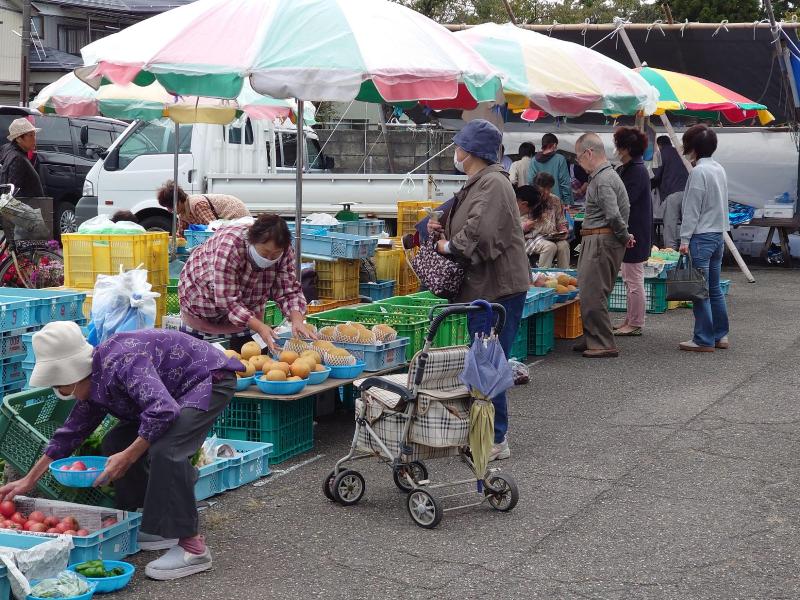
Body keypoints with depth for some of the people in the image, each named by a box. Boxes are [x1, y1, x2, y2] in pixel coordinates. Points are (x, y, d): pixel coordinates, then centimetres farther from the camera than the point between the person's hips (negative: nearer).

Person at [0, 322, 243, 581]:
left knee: (165, 449, -30)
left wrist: (127, 457, -34)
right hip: (176, 392, 10)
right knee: (115, 444, 6)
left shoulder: (121, 361, -31)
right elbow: (71, 432, 13)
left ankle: (192, 547, -24)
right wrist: (29, 480, 12)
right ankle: (161, 527, 13)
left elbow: (162, 410, -42)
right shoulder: (93, 386, 0)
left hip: (210, 378, -10)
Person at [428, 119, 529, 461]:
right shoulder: (477, 183, 18)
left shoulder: (493, 184, -16)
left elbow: (480, 232, -29)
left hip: (497, 289, -11)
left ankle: (496, 440, 1)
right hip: (483, 288, 11)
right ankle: (490, 434, 24)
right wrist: (443, 232, 7)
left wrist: (449, 246, -13)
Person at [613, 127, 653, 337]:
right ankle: (630, 320, 23)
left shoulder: (637, 172, -17)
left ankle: (635, 324, 4)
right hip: (630, 232, 10)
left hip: (634, 232, -10)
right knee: (630, 279, 16)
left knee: (634, 280, -3)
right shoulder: (627, 169, 13)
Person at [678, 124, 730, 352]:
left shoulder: (699, 171, -14)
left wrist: (685, 239, -12)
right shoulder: (719, 169, 12)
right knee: (714, 289, 14)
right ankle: (720, 335, 18)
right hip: (719, 235, 9)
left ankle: (704, 340, -2)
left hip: (701, 237, -9)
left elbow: (692, 210, -14)